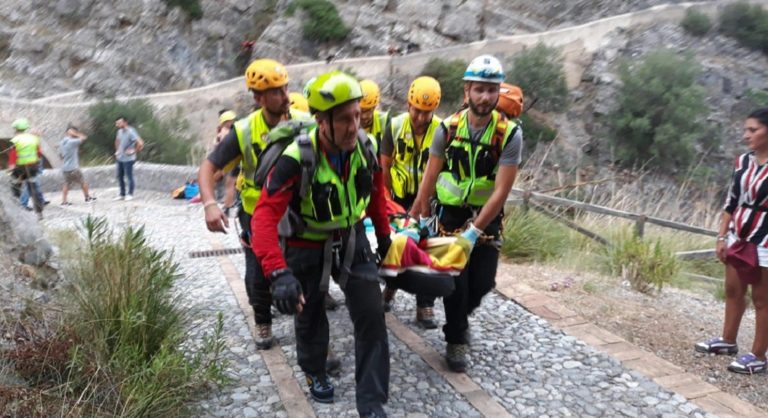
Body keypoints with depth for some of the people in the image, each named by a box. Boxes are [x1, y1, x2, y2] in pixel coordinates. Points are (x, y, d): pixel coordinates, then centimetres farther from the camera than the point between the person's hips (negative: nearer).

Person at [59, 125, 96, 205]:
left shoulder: (61, 143, 7)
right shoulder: (72, 142, -17)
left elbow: (60, 155, 15)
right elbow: (84, 137, -12)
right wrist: (75, 133, -10)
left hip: (64, 168, 7)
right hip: (73, 168, -7)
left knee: (66, 184, 13)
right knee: (83, 182, 10)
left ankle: (64, 201, 8)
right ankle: (88, 197, 22)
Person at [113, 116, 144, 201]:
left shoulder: (131, 132, -19)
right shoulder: (120, 131, 7)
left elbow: (140, 143, -27)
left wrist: (134, 151, -18)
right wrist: (117, 151, 19)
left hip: (128, 159, -8)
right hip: (120, 158, 8)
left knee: (129, 176, 1)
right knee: (119, 176, 13)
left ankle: (130, 194, 12)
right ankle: (122, 194, 24)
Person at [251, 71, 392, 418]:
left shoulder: (365, 146, -16)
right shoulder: (297, 158, -32)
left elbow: (376, 191, 4)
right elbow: (265, 216, -39)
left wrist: (384, 234, 14)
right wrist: (278, 272, -51)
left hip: (351, 239, 3)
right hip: (307, 246, -3)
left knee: (372, 317, -3)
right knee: (309, 316, 16)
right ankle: (314, 373, 48)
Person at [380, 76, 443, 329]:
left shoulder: (441, 131, -16)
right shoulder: (395, 126, -10)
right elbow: (385, 166, -2)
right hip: (399, 197, 2)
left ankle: (425, 307, 8)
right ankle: (391, 286, 36)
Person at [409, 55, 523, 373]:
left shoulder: (510, 134, -16)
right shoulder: (448, 129, -11)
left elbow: (501, 191, -19)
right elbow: (429, 179, -3)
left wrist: (474, 232, -23)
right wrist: (416, 220, -3)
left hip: (487, 217, 0)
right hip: (450, 214, 0)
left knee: (482, 282, 4)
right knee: (456, 280, -2)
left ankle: (461, 316, 37)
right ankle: (456, 340, 19)